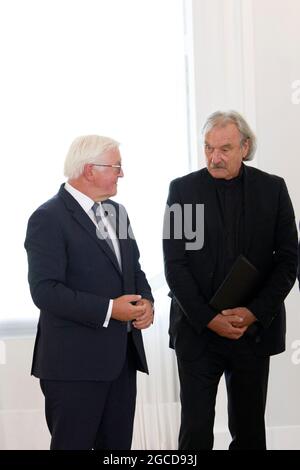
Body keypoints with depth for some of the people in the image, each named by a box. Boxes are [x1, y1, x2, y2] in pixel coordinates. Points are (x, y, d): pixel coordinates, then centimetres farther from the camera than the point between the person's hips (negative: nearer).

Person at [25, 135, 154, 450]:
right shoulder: (49, 218, -12)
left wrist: (146, 301, -1)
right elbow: (45, 290, -19)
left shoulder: (116, 212, 15)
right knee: (73, 444, 2)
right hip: (75, 362, -8)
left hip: (122, 355, 8)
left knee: (118, 446, 13)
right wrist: (108, 310, -22)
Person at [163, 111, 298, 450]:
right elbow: (175, 265, -4)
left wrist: (255, 313, -11)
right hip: (197, 331, -1)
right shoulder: (183, 189, -1)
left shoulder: (273, 189, 2)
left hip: (254, 330, 1)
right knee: (195, 431, 0)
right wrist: (209, 319, -12)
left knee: (249, 431, 10)